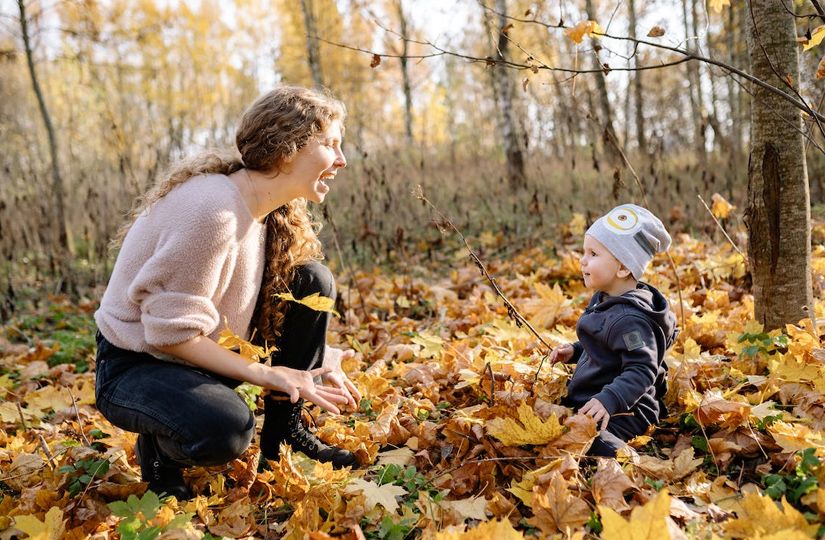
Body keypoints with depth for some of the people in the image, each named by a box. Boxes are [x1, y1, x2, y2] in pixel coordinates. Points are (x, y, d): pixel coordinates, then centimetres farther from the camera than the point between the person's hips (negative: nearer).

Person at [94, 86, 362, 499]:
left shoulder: (276, 210, -1)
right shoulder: (213, 209, -29)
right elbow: (171, 331, -27)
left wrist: (317, 358, -8)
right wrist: (266, 374, -24)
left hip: (202, 352, 8)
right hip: (136, 364, -8)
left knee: (312, 282, -5)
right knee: (226, 429, -38)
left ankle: (284, 432, 5)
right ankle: (158, 446, -1)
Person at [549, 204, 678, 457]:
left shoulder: (629, 319, -23)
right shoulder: (606, 299, 11)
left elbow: (642, 370, -26)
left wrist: (608, 401, -35)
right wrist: (575, 350, 15)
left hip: (622, 413, -11)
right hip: (589, 400, 11)